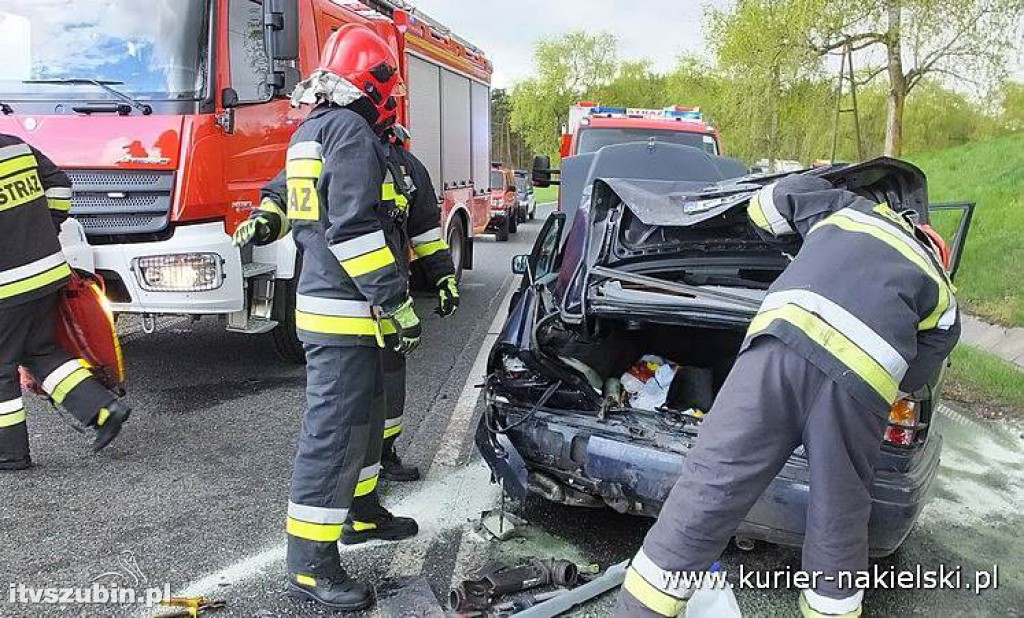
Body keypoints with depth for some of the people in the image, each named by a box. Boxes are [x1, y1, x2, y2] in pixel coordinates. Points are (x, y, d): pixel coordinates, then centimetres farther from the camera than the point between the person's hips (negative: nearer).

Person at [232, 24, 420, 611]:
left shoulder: (314, 130, 18)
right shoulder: (354, 133, -15)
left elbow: (286, 189, 30)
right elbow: (354, 230, -24)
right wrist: (399, 305, -21)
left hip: (332, 304, 11)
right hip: (345, 312, -11)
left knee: (364, 415, 22)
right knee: (333, 430, -6)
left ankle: (361, 511, 39)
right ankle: (311, 562, 2)